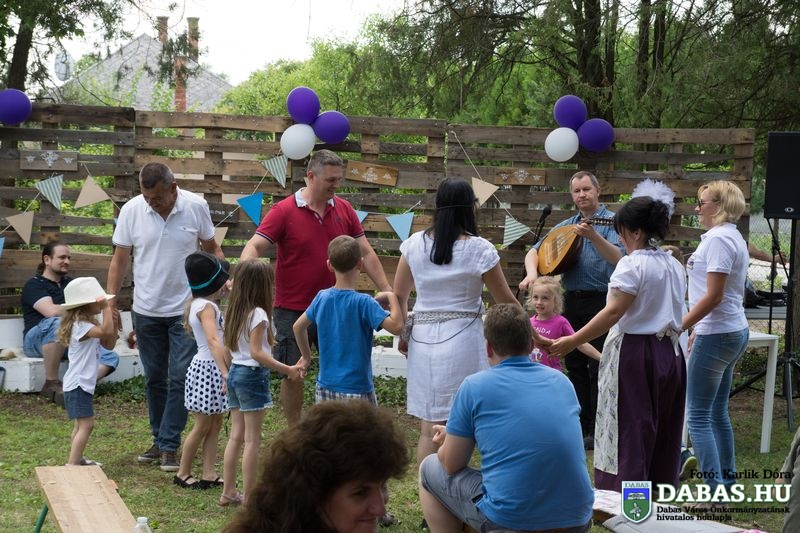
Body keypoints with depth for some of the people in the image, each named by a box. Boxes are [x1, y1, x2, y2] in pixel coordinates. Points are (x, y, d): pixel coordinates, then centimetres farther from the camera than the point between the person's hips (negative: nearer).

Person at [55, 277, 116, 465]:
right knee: (86, 424, -15)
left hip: (83, 384, 11)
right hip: (78, 384, -11)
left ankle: (77, 459, 35)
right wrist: (106, 309, -26)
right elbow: (106, 331, -35)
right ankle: (72, 464, -17)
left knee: (81, 424, 22)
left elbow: (109, 344, 15)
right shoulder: (80, 326, -20)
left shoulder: (89, 324, 13)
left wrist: (114, 322, 3)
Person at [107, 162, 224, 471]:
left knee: (181, 378, -5)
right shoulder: (131, 210, -7)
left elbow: (211, 249, 4)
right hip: (146, 311, 2)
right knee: (154, 379, 12)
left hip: (185, 309, -2)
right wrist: (110, 302, -3)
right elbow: (120, 259, 1)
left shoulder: (196, 207, -10)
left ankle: (169, 445, 2)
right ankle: (160, 440, 24)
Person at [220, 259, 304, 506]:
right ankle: (250, 497, 0)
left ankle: (228, 492, 17)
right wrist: (287, 370, -21)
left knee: (236, 435, 13)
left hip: (235, 373, 8)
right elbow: (256, 352, -21)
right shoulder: (258, 314, -16)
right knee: (252, 440, -3)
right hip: (253, 375, -8)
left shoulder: (235, 311, 9)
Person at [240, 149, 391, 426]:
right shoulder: (284, 211, -9)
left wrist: (388, 292, 1)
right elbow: (254, 247, -17)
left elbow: (366, 253, 6)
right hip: (293, 310, -3)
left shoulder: (344, 209, 3)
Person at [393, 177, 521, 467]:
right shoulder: (480, 249, -6)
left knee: (429, 427, 10)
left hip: (422, 338, 4)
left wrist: (403, 333, 24)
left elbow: (399, 295, 11)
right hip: (462, 339, -3)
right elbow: (506, 301, 1)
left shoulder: (415, 244, 3)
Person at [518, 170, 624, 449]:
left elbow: (617, 257, -22)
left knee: (598, 367, -4)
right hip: (572, 301, 6)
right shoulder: (565, 226, 14)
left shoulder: (611, 222, -5)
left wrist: (593, 236, -38)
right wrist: (532, 273, -8)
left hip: (600, 301, -6)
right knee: (575, 365, 10)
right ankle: (580, 425, 19)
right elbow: (534, 251, 13)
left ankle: (597, 430, 2)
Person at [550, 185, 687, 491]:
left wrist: (572, 342, -19)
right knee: (662, 430, 14)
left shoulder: (632, 265, -15)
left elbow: (613, 313, -21)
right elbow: (673, 312, 14)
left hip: (633, 353, -8)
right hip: (669, 351, 8)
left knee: (628, 431, -2)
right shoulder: (674, 266, 9)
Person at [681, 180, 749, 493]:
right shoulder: (733, 237, 14)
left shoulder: (718, 239, -16)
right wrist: (699, 327, 22)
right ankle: (727, 481, 23)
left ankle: (716, 492, -8)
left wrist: (679, 326, -16)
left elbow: (713, 295, -21)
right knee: (717, 413, 16)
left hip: (717, 336, -10)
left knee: (698, 416, -7)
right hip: (734, 330, 10)